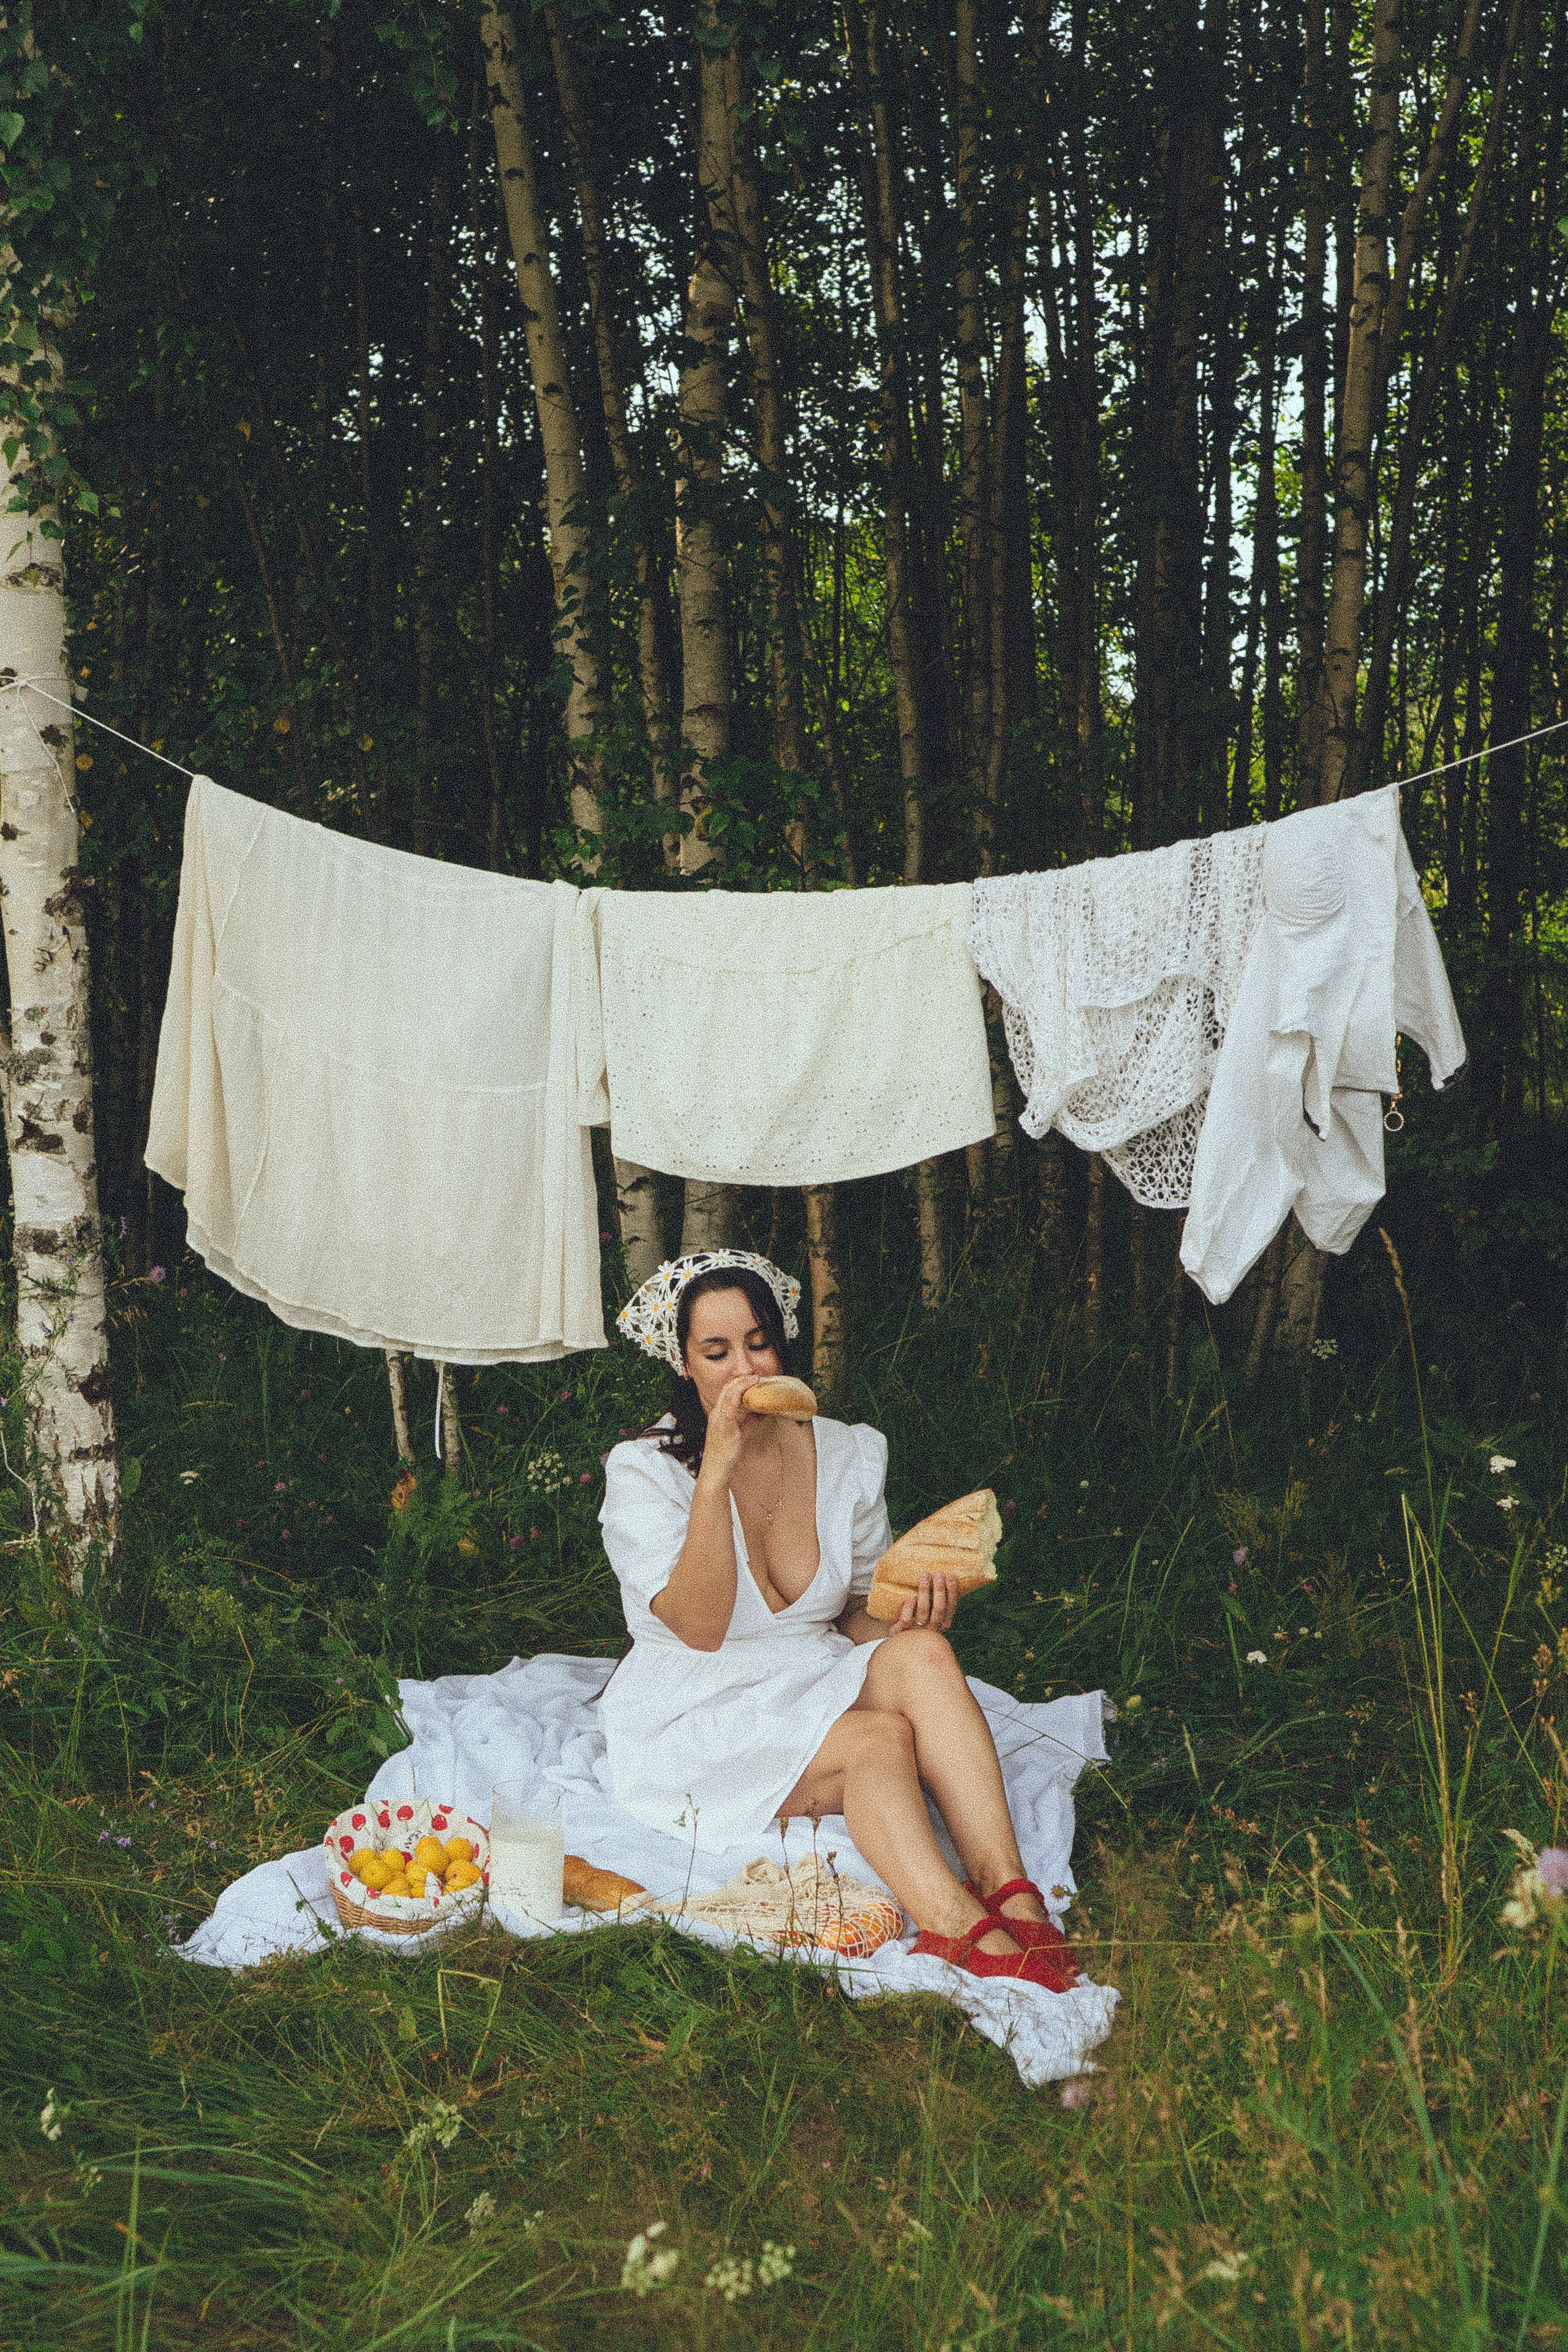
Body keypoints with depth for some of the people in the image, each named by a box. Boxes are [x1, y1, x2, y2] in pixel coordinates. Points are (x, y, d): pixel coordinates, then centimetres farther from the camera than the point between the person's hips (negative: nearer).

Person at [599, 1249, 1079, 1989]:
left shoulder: (847, 1455, 3)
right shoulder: (644, 1470, -10)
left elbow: (860, 1612, 12)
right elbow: (701, 1627, -22)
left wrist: (905, 1614, -12)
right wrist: (716, 1473, -30)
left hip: (815, 1692, 4)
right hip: (696, 1726, -4)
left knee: (921, 1657, -28)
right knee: (882, 1737, -32)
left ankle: (1008, 1892, -36)